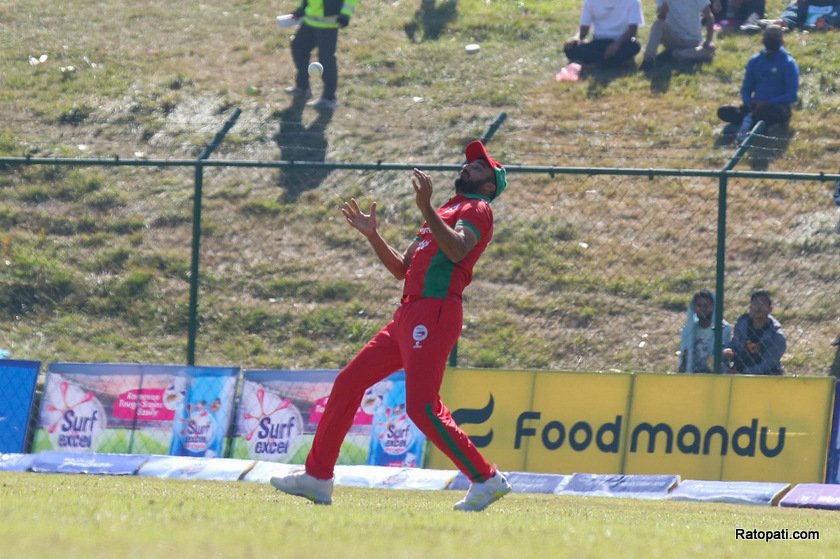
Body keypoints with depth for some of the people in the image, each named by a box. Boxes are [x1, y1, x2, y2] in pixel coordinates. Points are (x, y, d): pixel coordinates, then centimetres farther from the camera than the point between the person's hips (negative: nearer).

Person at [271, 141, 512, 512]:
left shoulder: (477, 210, 1)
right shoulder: (446, 213, 28)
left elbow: (457, 251, -21)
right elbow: (401, 269, 28)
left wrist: (426, 208, -26)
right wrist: (372, 235, 18)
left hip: (435, 314, -10)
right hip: (409, 315, 10)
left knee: (421, 407, -18)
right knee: (348, 383, 9)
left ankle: (487, 480, -11)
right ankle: (317, 477, 14)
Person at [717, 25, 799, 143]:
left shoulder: (788, 63, -1)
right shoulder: (755, 61, 14)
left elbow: (792, 96, -8)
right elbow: (746, 89, 16)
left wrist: (768, 103, -21)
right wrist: (749, 103, -8)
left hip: (777, 107, -5)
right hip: (756, 107, 5)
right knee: (723, 111, -21)